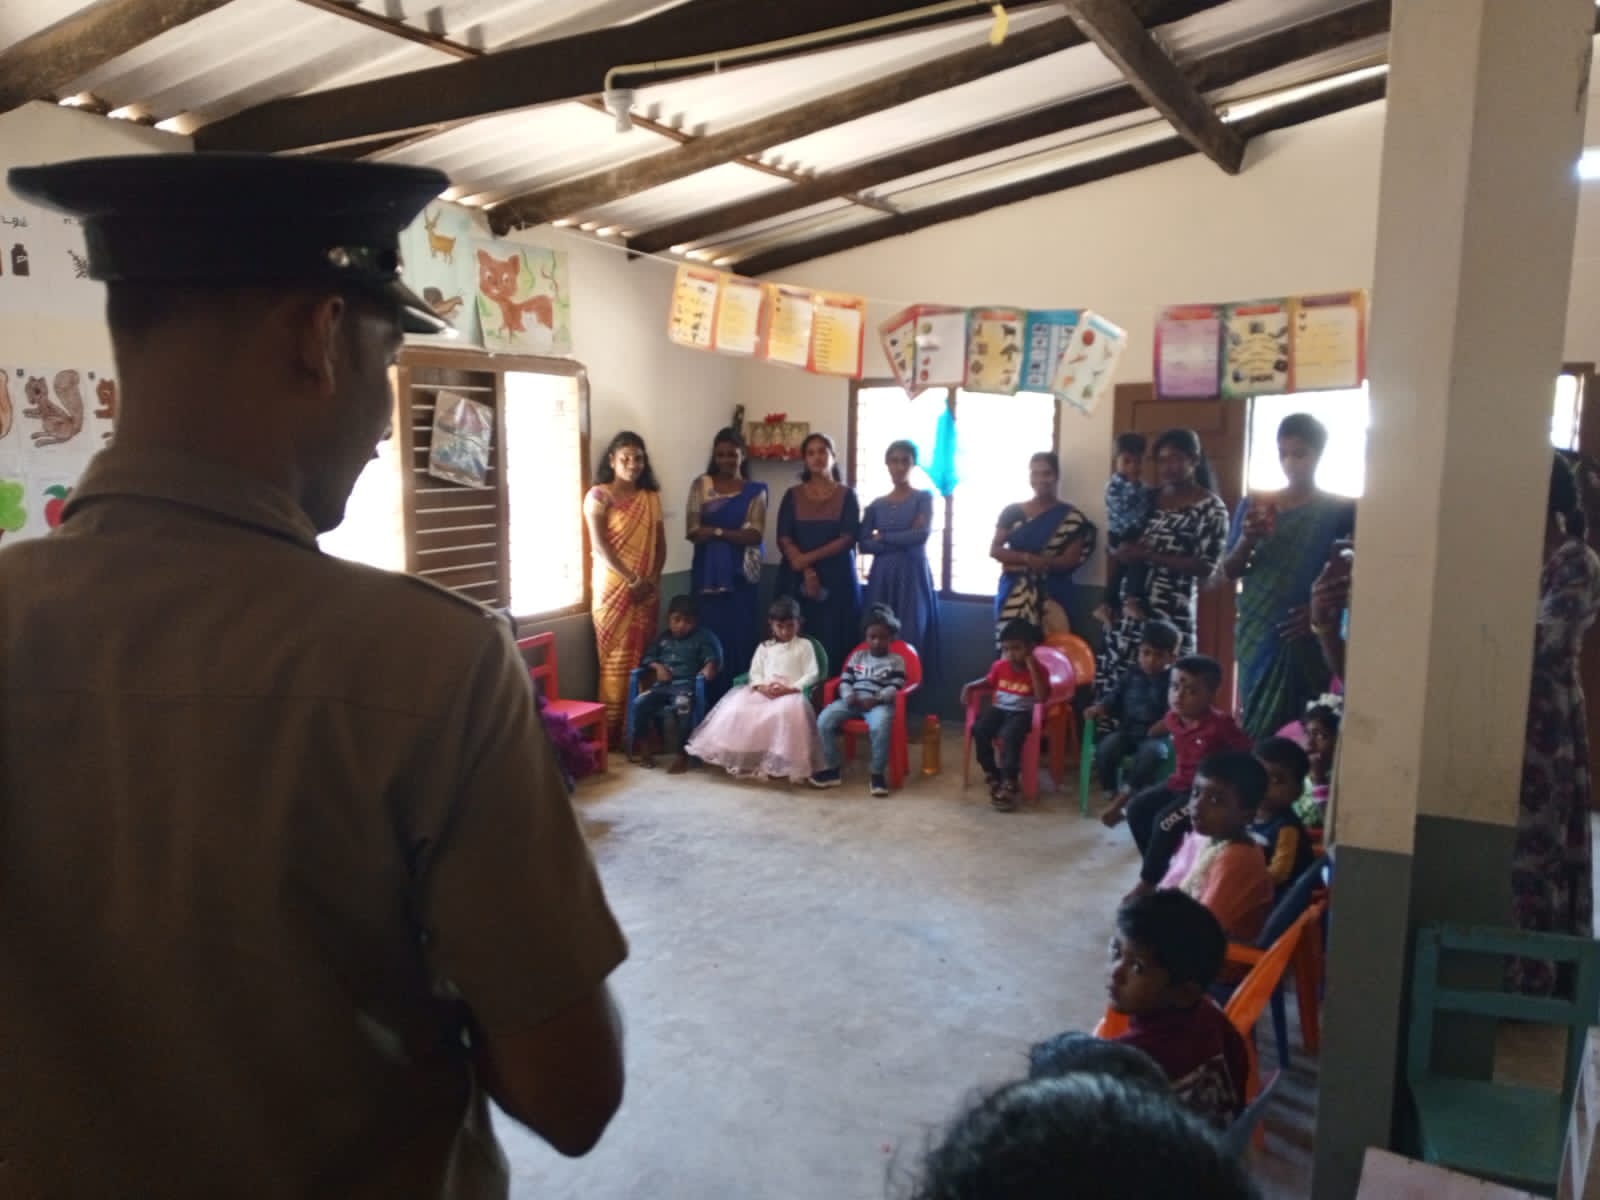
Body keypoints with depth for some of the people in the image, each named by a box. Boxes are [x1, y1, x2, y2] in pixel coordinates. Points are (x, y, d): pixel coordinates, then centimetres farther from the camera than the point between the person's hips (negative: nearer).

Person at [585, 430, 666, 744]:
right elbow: (599, 547, -12)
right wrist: (631, 580, -16)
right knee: (616, 658, -4)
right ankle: (613, 732, 2)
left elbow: (660, 544, 9)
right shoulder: (599, 495, -4)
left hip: (647, 590, 4)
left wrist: (653, 579, -6)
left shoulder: (651, 497, 11)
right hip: (613, 588, -4)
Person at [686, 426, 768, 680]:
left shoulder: (755, 491, 4)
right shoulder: (700, 485, 5)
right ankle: (711, 692, 6)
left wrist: (716, 531, -14)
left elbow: (755, 535, -6)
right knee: (711, 633, -1)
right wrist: (736, 534, -13)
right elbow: (693, 532, -4)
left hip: (741, 573, 0)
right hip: (708, 572, 0)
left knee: (742, 633, 1)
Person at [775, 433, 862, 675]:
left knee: (834, 645, -5)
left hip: (837, 579, -1)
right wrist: (807, 572, -14)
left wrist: (809, 557, -14)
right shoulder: (793, 495, 10)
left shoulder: (847, 495, 6)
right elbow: (784, 539, 0)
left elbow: (848, 539, -5)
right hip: (797, 579, 1)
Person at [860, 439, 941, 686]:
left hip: (913, 575, -3)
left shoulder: (923, 497, 5)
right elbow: (863, 544, 1)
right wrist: (903, 540, -9)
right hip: (882, 577, 3)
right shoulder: (876, 505, 12)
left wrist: (883, 538, -4)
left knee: (911, 637, -7)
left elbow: (922, 534, -10)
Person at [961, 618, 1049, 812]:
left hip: (1022, 713, -5)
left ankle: (1009, 784, -23)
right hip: (999, 709, 5)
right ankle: (993, 776, -7)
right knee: (979, 729, -24)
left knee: (1009, 735, -35)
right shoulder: (1000, 666, 4)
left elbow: (1042, 698, -24)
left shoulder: (1038, 670, -9)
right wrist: (970, 687, 6)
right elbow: (988, 681, 25)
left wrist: (1032, 669, -27)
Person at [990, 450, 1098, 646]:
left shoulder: (1071, 518, 3)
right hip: (1014, 594, 2)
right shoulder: (1012, 512, 10)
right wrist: (1027, 558, -13)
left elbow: (1071, 560, -4)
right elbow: (994, 549, 5)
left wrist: (1026, 562, -10)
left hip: (1051, 594, -2)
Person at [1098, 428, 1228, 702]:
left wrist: (1149, 555, -15)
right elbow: (1119, 547, 19)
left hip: (1171, 615, -5)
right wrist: (1122, 552, -5)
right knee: (1114, 685, 3)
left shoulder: (1211, 508, -3)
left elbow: (1206, 567, -9)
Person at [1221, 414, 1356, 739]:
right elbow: (1229, 571, 6)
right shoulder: (1254, 505, 7)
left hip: (1309, 637, -2)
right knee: (1257, 726, 3)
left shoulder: (1340, 510, 0)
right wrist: (1247, 540, -13)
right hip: (1257, 633, 2)